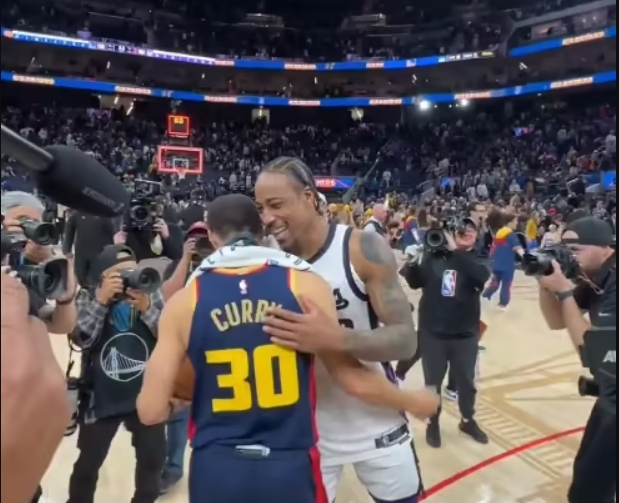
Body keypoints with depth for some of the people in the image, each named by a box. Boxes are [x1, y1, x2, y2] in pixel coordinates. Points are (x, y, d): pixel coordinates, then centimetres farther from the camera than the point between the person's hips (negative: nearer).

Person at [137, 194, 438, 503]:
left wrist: (175, 404, 18)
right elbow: (354, 379, -7)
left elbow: (151, 410, -6)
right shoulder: (305, 284, -10)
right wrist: (413, 401, 11)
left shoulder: (185, 300, -7)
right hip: (290, 467, 0)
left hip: (214, 470, 1)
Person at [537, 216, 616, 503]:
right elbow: (556, 322, 7)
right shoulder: (596, 279, 0)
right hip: (610, 394, 9)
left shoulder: (612, 286, -28)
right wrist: (545, 284, -10)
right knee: (587, 472, 22)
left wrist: (564, 291, -27)